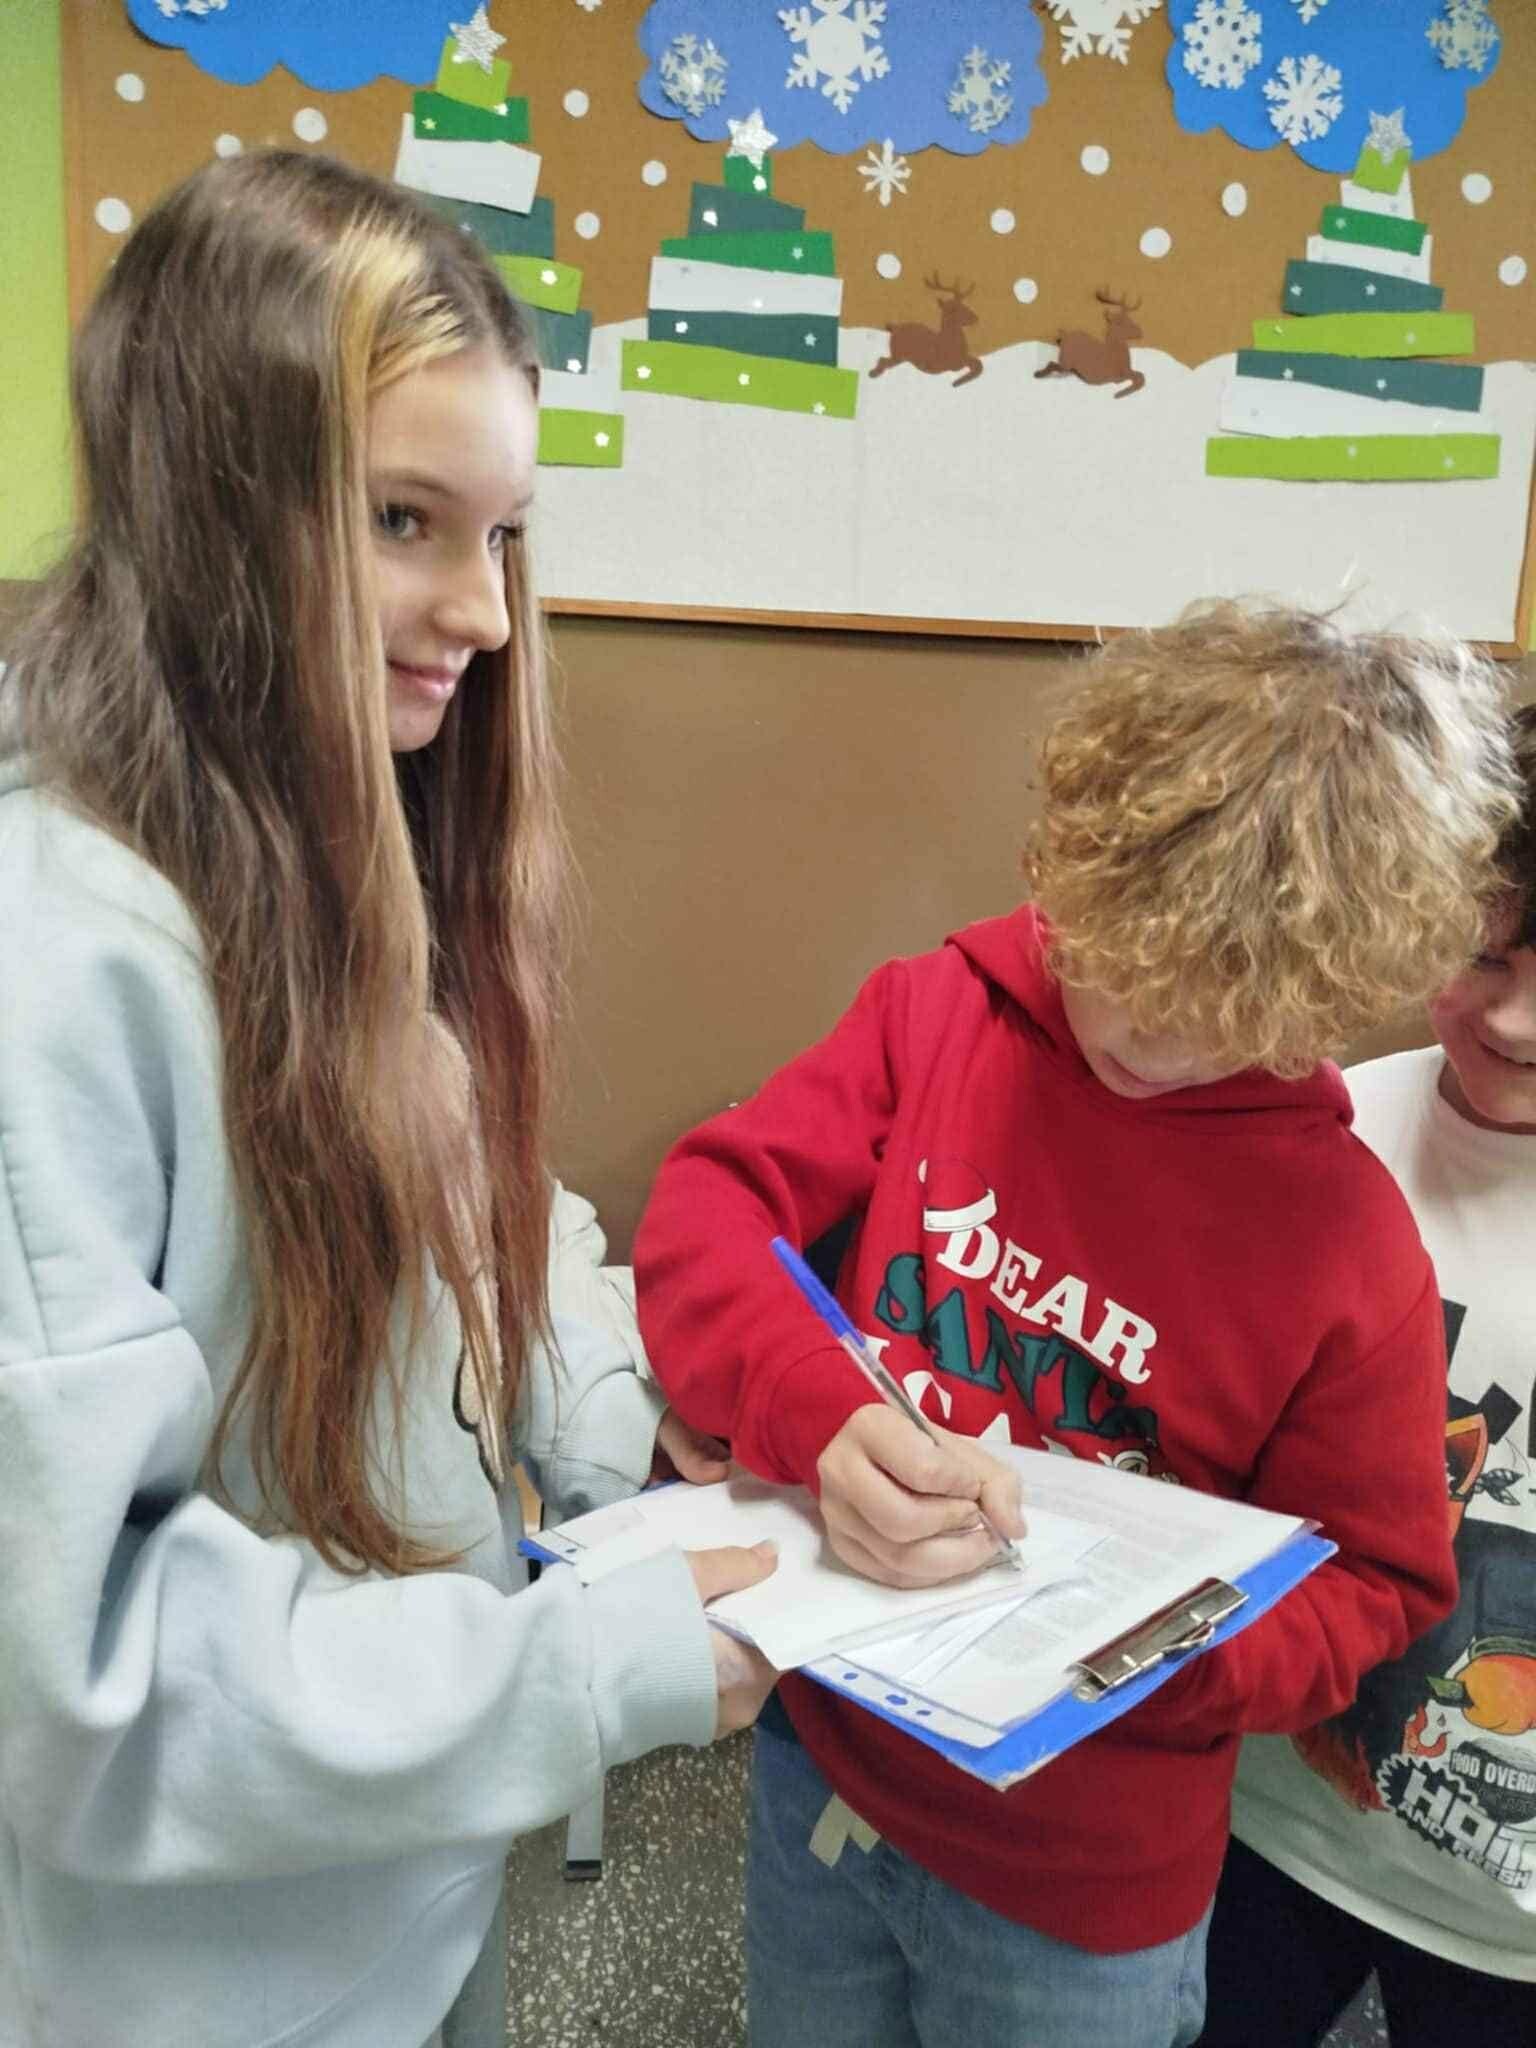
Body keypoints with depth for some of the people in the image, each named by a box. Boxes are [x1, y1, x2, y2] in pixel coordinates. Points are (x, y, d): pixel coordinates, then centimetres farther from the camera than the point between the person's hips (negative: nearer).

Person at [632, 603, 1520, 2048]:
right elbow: (701, 1212, -16)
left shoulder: (1350, 1242, -18)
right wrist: (818, 1417, -34)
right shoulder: (938, 1012, -13)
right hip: (817, 1754, 3)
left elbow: (1375, 1587, -8)